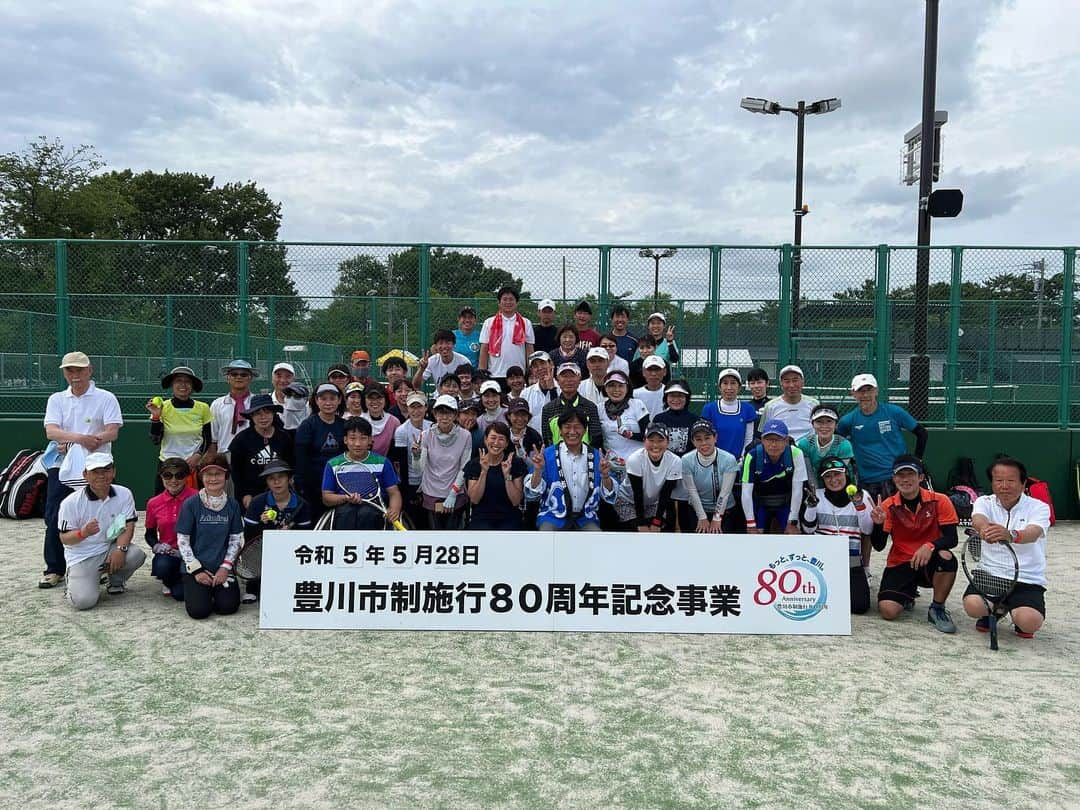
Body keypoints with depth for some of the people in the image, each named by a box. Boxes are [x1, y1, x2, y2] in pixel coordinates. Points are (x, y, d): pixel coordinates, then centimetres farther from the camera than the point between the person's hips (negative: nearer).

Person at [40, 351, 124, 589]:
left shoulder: (106, 399, 1)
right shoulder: (56, 399, 11)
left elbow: (112, 433, -11)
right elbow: (51, 431, -5)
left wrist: (69, 444, -14)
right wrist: (80, 439, -24)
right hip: (61, 467, 3)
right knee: (54, 519, 3)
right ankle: (54, 569, 14)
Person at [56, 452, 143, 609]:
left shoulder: (124, 494, -5)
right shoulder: (70, 502, -12)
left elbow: (128, 526, -8)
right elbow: (64, 538, -9)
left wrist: (121, 549, -26)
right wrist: (83, 533, -32)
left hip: (110, 548, 3)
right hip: (82, 556, -3)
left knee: (137, 555, -28)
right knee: (84, 601, -22)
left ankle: (116, 580, 6)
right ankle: (75, 581, 17)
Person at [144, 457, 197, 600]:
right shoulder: (154, 503, 3)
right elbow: (150, 533, 15)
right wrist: (156, 546, -6)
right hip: (167, 553, 3)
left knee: (181, 593, -21)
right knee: (162, 567, -33)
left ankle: (179, 581, 19)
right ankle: (169, 581, 7)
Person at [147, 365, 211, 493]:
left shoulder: (203, 408, 3)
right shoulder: (163, 407, 0)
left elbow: (208, 440, 9)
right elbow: (155, 440, -4)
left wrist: (198, 455, -7)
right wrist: (156, 416, -15)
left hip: (195, 466, 1)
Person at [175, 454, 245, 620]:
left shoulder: (233, 505, 3)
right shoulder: (191, 504, -5)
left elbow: (236, 539, 5)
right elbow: (182, 541, -4)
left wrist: (225, 567, -6)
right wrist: (196, 570, -9)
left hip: (222, 568, 2)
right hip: (195, 567, -2)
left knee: (229, 606, -17)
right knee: (199, 610, -19)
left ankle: (215, 590, 17)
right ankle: (193, 588, 15)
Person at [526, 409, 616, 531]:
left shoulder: (596, 456, 4)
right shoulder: (547, 454, -2)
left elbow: (610, 497, 2)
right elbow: (532, 494, -4)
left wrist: (605, 475, -17)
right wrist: (538, 470, -21)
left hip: (585, 518, 1)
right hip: (553, 517, -1)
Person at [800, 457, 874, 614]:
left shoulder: (862, 495, 2)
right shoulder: (817, 495, 3)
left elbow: (868, 530, -5)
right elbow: (808, 529, -1)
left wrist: (859, 504, -18)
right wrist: (811, 505, -17)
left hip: (852, 562, 0)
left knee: (859, 606, -13)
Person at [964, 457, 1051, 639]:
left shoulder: (1039, 507, -3)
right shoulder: (984, 502, 3)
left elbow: (1032, 534, -26)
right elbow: (978, 520, -23)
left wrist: (1011, 535, -52)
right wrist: (984, 529, -50)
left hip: (1028, 580, -1)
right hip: (989, 574, 1)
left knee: (1030, 622, -27)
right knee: (973, 606, -27)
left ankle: (1018, 618, 13)